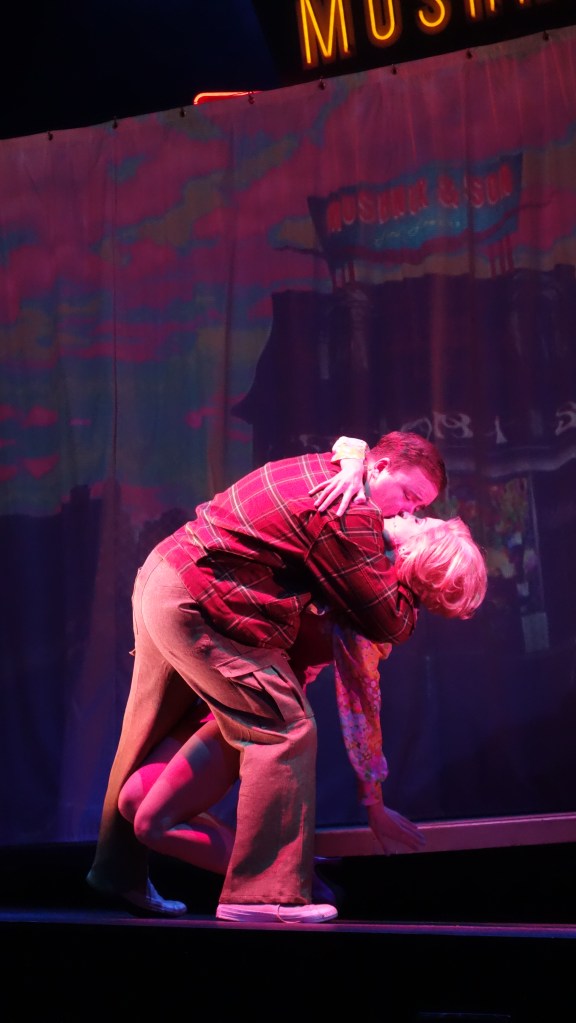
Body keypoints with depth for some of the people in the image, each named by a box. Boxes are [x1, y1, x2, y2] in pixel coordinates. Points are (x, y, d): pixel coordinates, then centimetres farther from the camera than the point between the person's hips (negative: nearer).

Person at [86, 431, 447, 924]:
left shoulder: (317, 471, 12)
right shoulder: (348, 513, -17)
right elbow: (390, 622, -11)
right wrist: (408, 590, 9)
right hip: (199, 608, -11)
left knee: (151, 732, 20)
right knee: (285, 731, -10)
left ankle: (119, 870, 34)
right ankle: (263, 893, -11)